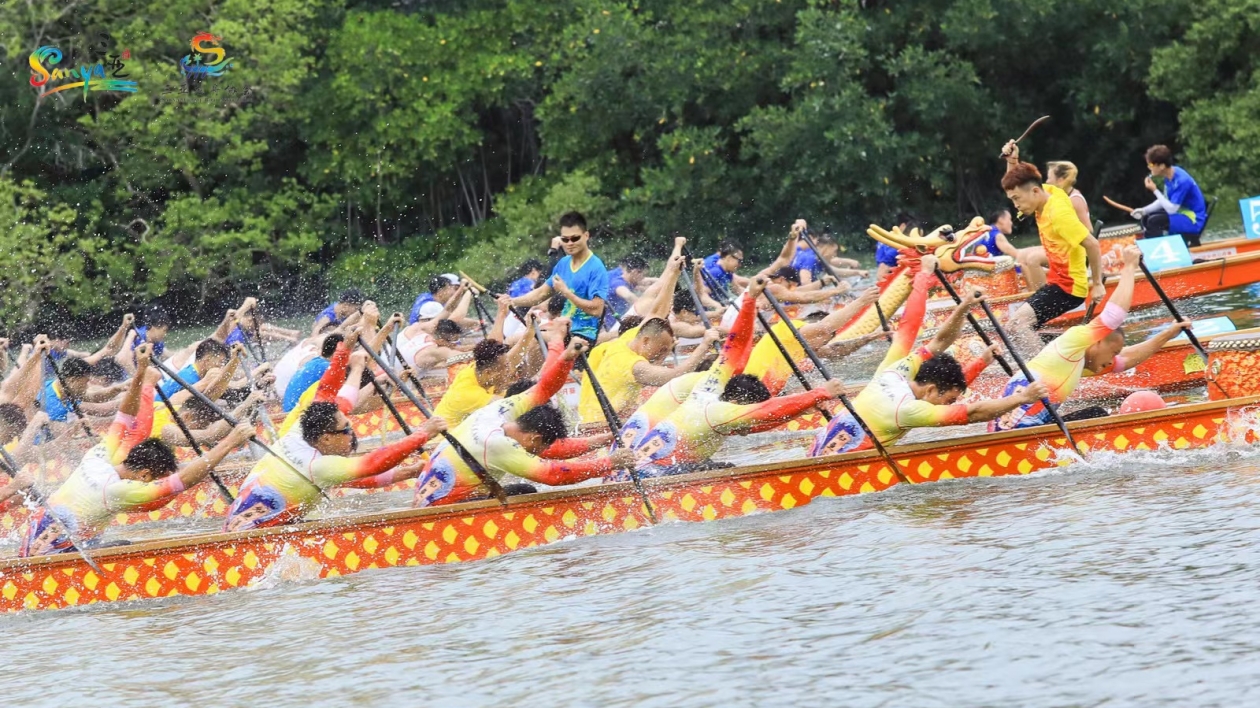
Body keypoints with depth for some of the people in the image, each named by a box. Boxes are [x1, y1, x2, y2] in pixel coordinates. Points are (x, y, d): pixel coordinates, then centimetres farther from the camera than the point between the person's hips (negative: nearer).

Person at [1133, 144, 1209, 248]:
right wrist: (1144, 210, -1)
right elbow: (1165, 201, 11)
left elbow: (1171, 209, -25)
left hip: (1193, 221, -9)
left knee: (1154, 221, -26)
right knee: (1145, 218, 8)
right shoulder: (1170, 175, 0)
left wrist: (1155, 190, -22)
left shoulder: (1181, 181, -26)